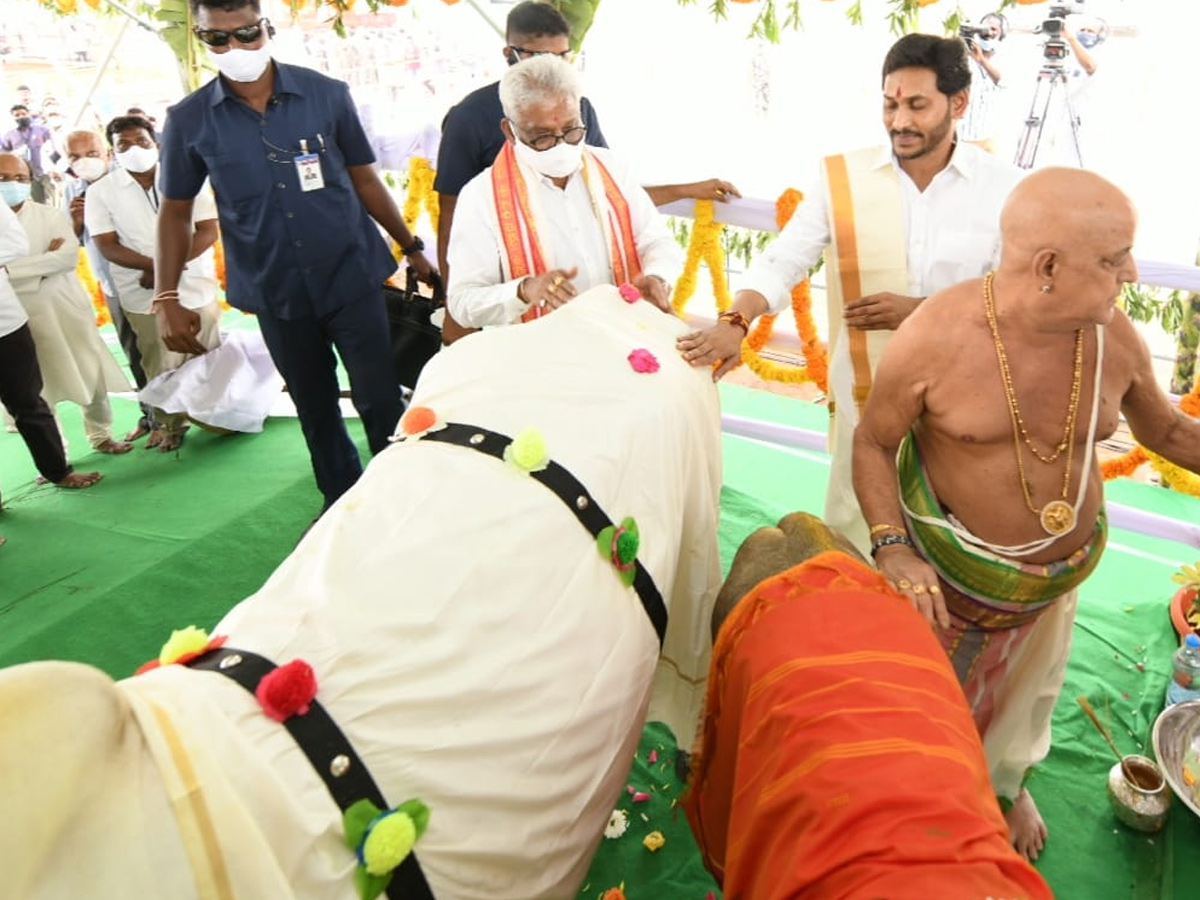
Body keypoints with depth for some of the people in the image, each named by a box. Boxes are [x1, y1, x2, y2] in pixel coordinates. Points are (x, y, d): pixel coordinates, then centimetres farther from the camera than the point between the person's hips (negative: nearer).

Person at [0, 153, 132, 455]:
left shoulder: (51, 216, 1)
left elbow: (69, 256, -14)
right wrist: (45, 262, -15)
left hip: (68, 311, 0)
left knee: (92, 378, 9)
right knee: (38, 393, 7)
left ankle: (100, 436, 29)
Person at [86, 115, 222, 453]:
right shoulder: (100, 192, 2)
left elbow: (208, 231, -3)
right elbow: (108, 246, -4)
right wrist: (156, 266, -21)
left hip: (197, 287, 1)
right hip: (145, 296, 0)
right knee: (161, 365, 2)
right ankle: (167, 424, 17)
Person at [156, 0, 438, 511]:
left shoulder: (326, 94, -4)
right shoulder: (188, 121, -2)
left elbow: (365, 180, 5)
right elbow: (175, 211, 6)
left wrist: (411, 249, 7)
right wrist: (166, 299, -1)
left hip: (352, 277, -1)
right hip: (276, 295, 2)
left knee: (381, 402, 1)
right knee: (316, 412, 14)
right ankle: (342, 504, 31)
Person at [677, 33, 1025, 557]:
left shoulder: (1004, 188, -6)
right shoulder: (843, 178, -4)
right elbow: (782, 262, -11)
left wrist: (922, 311, -16)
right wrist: (735, 322, -29)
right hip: (866, 396, 0)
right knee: (852, 538, 14)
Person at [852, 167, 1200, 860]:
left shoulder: (1115, 339, -14)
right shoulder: (934, 338, -27)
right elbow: (873, 443, -15)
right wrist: (893, 547, -25)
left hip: (1057, 577, 4)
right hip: (947, 571, -4)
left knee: (1024, 695, 30)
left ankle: (1007, 783, 63)